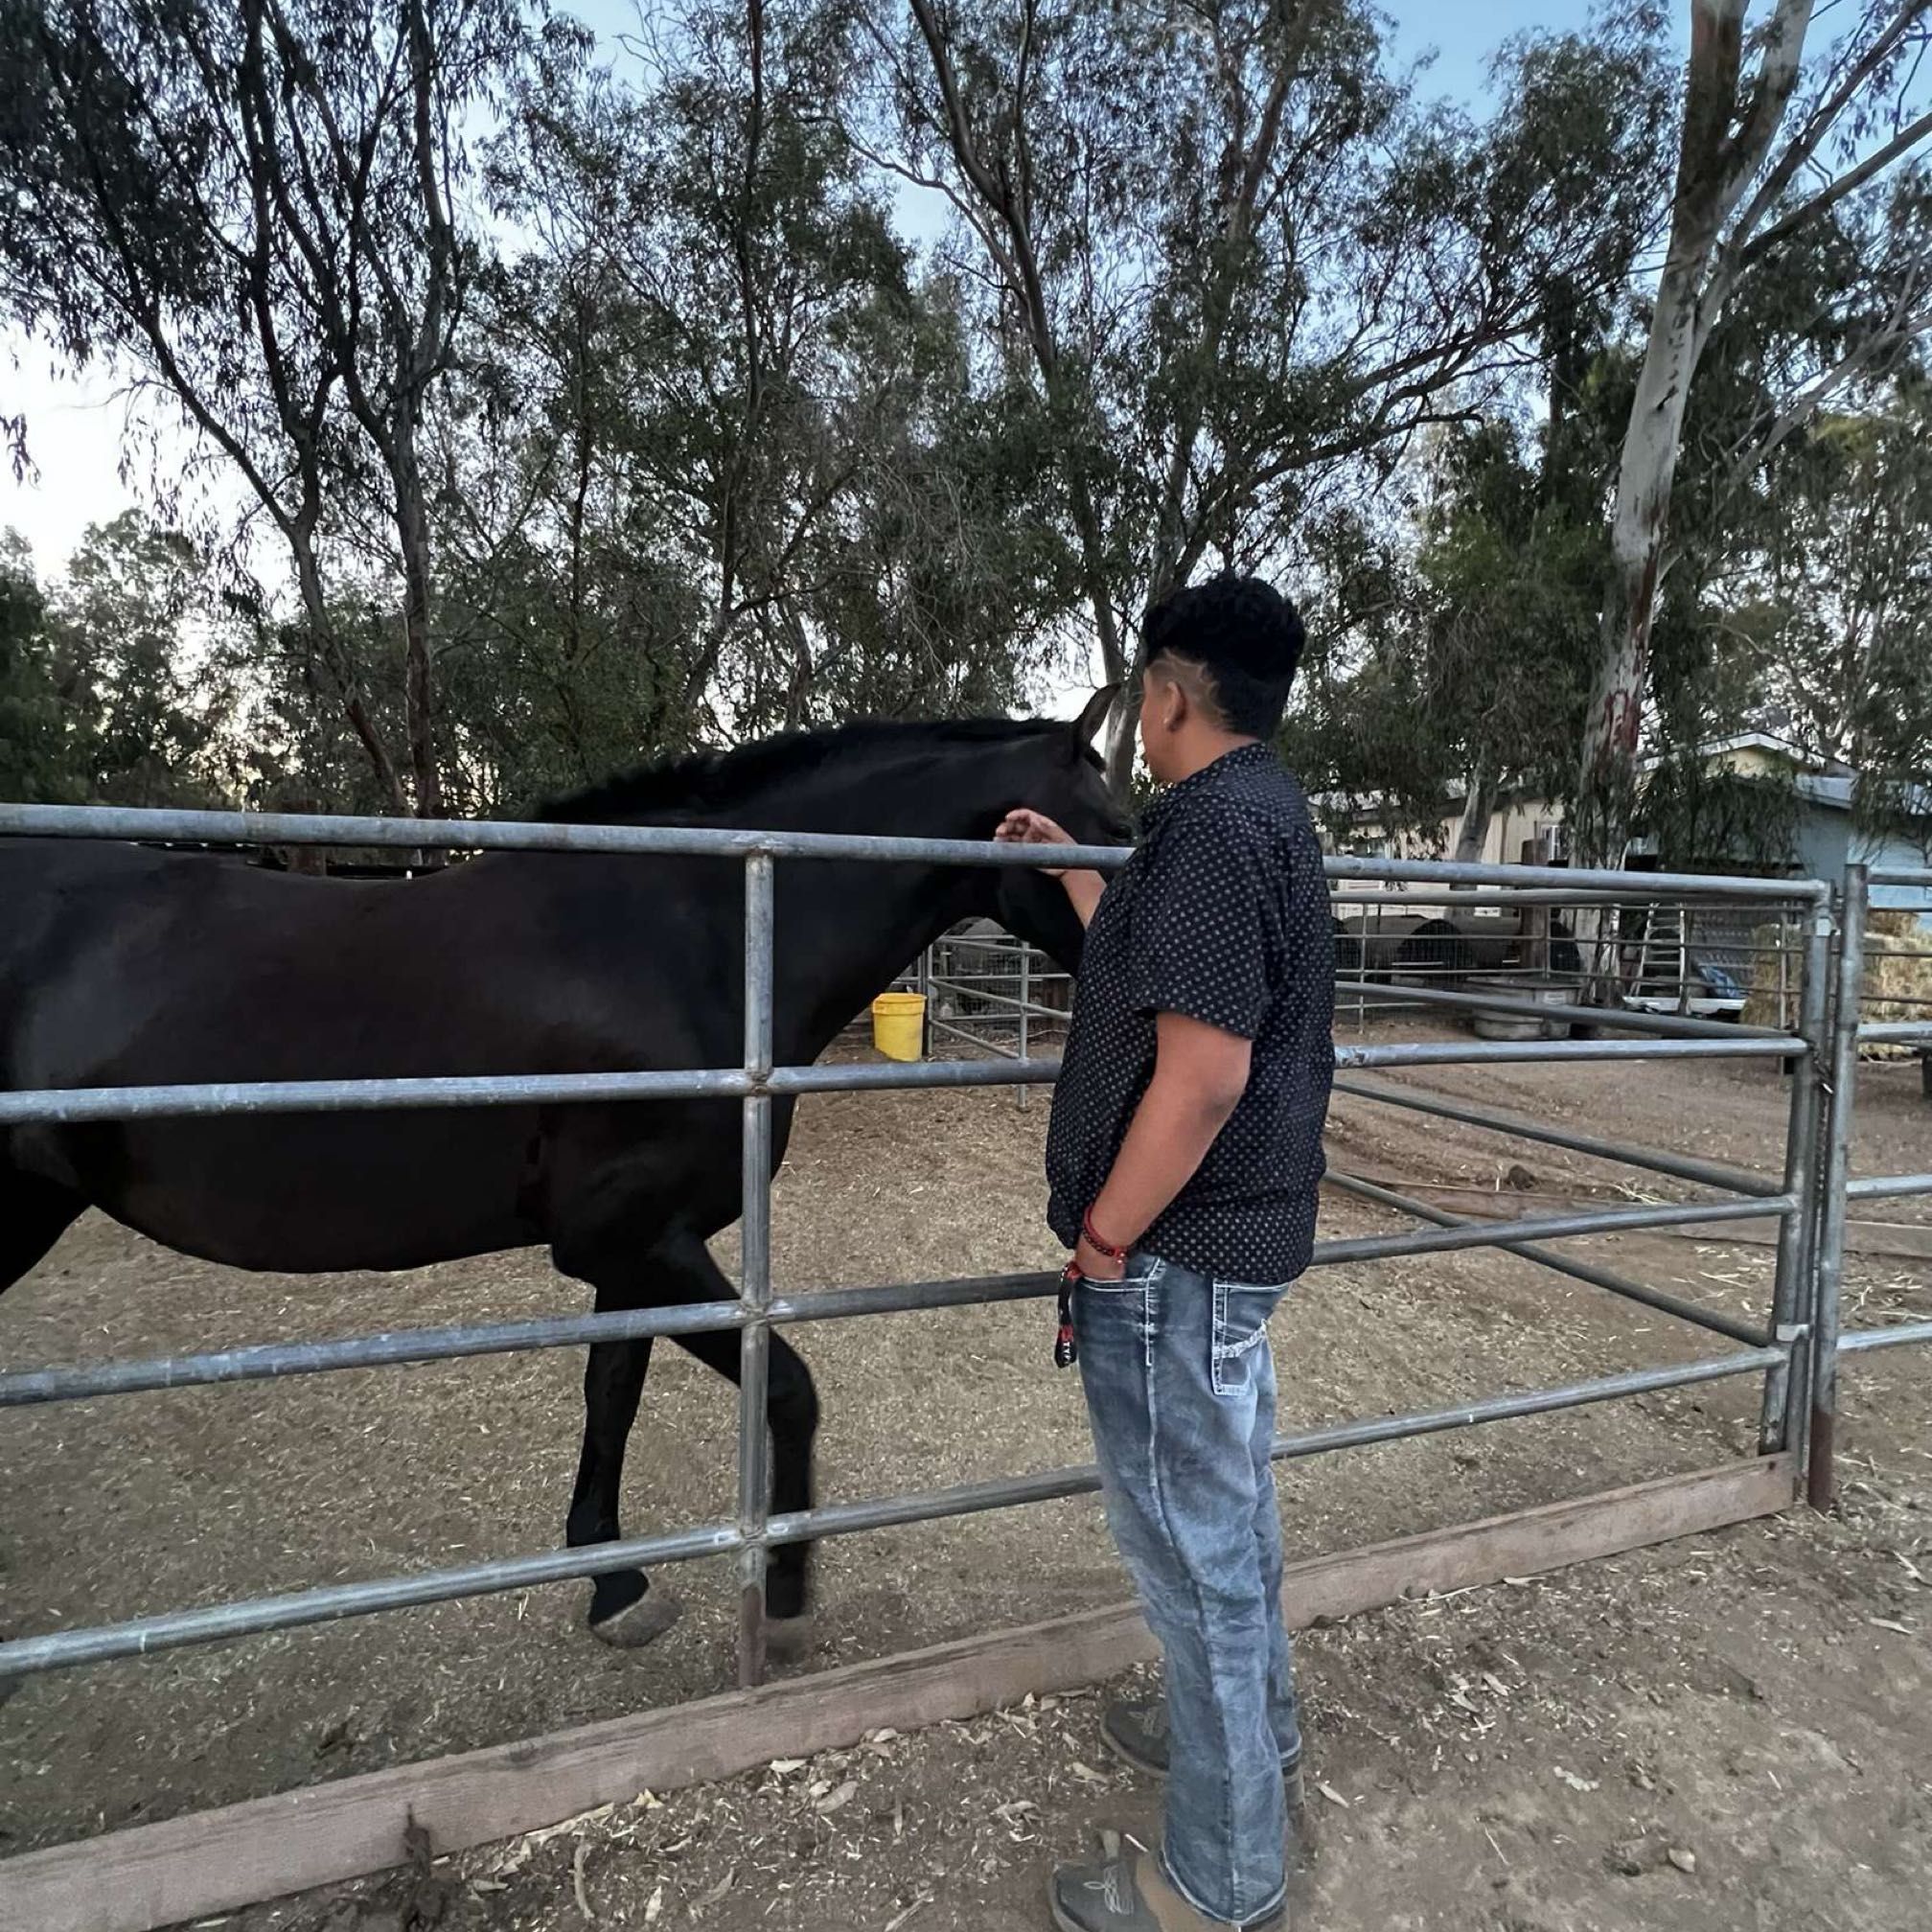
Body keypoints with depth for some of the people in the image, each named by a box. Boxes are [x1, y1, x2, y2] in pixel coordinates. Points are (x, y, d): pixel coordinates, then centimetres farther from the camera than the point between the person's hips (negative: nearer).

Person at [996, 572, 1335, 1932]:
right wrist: (1073, 867, 31)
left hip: (1175, 1256, -10)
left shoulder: (1211, 824, -21)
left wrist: (1102, 1242, -19)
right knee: (1227, 1514, 26)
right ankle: (1258, 1742, 48)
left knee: (1195, 1546, 6)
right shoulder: (1266, 813, 11)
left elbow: (1203, 1071, -28)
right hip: (1244, 1237, 10)